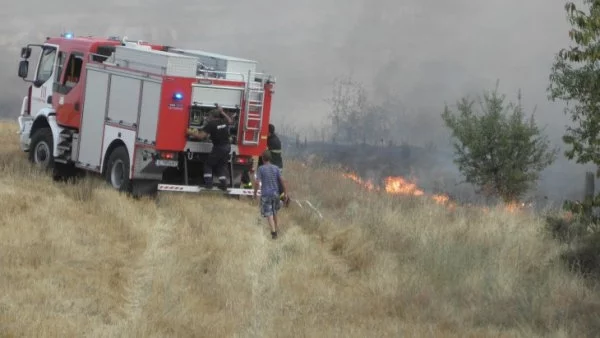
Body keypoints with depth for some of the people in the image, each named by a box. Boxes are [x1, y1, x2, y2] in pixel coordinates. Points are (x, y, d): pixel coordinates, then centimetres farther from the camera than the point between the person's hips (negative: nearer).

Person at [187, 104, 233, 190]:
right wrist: (222, 112, 35)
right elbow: (230, 121, 33)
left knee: (208, 164, 8)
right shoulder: (224, 122, 7)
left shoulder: (210, 124, -11)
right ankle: (223, 184, 6)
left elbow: (201, 136, -14)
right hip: (227, 147, 6)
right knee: (222, 165, 16)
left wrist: (191, 132, 0)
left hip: (219, 147, -6)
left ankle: (208, 183, 0)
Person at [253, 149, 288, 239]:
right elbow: (282, 180, -2)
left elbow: (257, 182, -14)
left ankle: (274, 231, -12)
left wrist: (255, 193, -2)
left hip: (265, 194, -4)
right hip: (275, 193, 4)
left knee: (269, 214, -2)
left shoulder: (260, 169, -9)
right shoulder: (276, 168, 1)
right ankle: (276, 227, 35)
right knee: (274, 211, 23)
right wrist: (285, 192, 6)